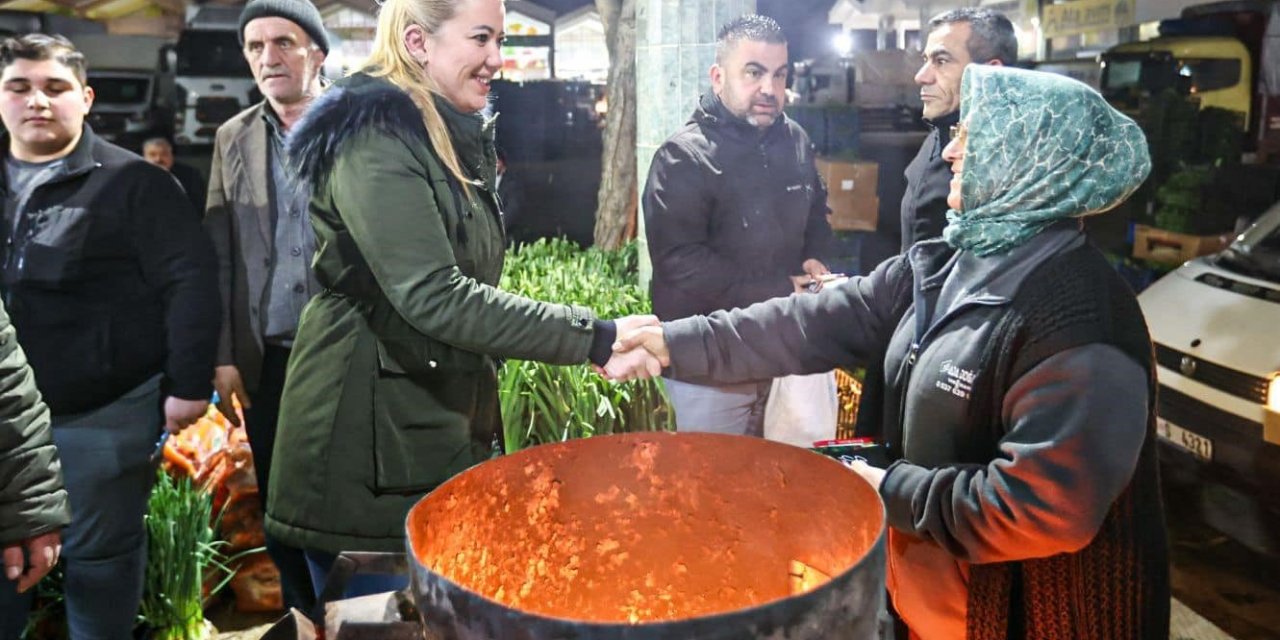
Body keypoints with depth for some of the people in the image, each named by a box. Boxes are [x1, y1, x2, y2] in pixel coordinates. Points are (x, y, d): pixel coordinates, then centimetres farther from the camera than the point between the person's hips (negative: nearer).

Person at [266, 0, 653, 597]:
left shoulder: (452, 139, 13)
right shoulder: (374, 139, -16)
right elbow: (433, 296, -26)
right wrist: (593, 338, -26)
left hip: (443, 425, 9)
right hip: (370, 444, -9)